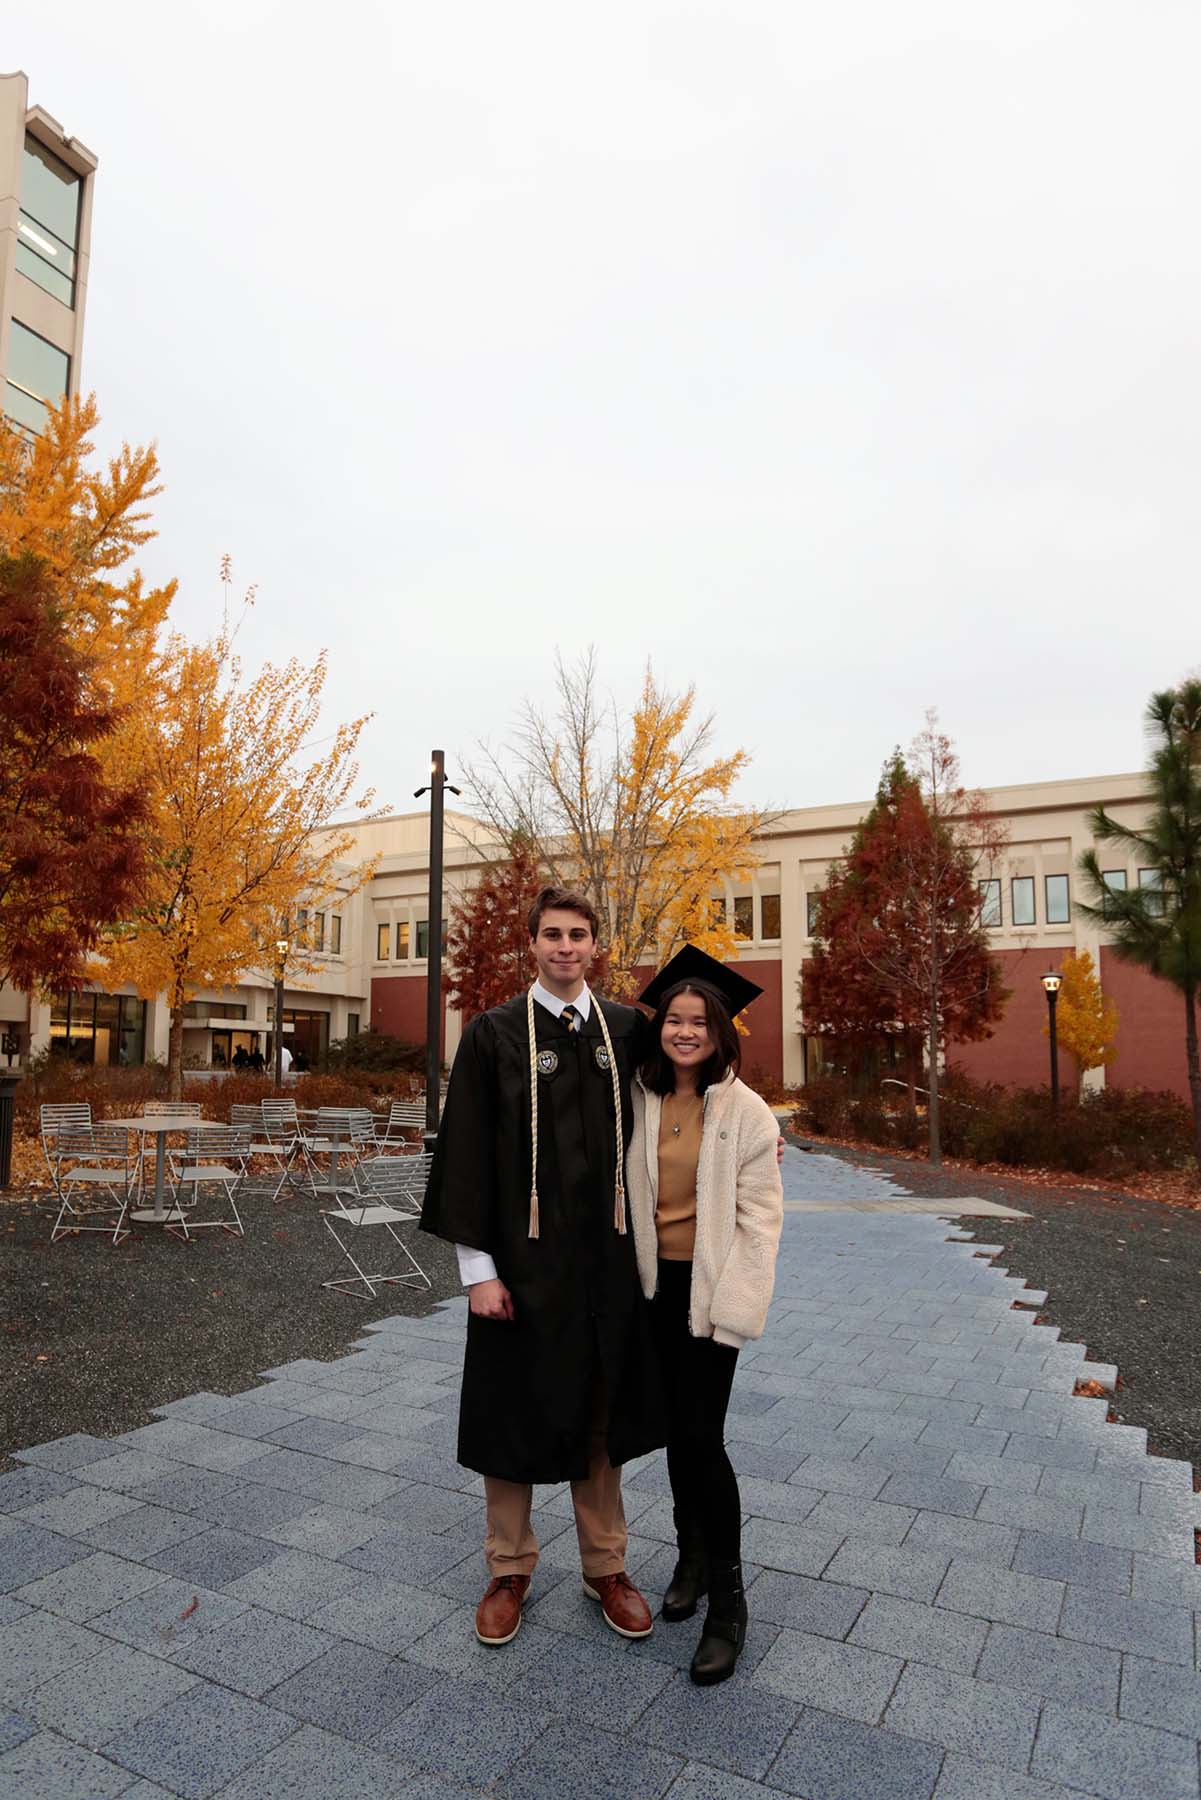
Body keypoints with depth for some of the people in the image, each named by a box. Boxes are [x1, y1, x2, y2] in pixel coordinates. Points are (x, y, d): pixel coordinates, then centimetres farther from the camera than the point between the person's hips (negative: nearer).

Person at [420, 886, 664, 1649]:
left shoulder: (627, 1030, 1)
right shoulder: (493, 1034, -7)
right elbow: (466, 1154, -7)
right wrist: (478, 1267, -10)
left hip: (605, 1258, 2)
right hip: (521, 1258, -2)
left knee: (599, 1413, 17)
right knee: (514, 1411, 13)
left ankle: (605, 1566, 37)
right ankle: (510, 1571, 36)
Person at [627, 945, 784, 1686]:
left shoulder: (745, 1110, -12)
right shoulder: (640, 1101, -1)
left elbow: (760, 1215, -10)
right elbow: (627, 1193, 7)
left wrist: (732, 1304, -13)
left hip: (710, 1287, -4)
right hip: (655, 1283, 4)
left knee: (702, 1437, -4)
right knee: (677, 1428, 16)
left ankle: (728, 1601, 14)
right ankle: (692, 1553, 38)